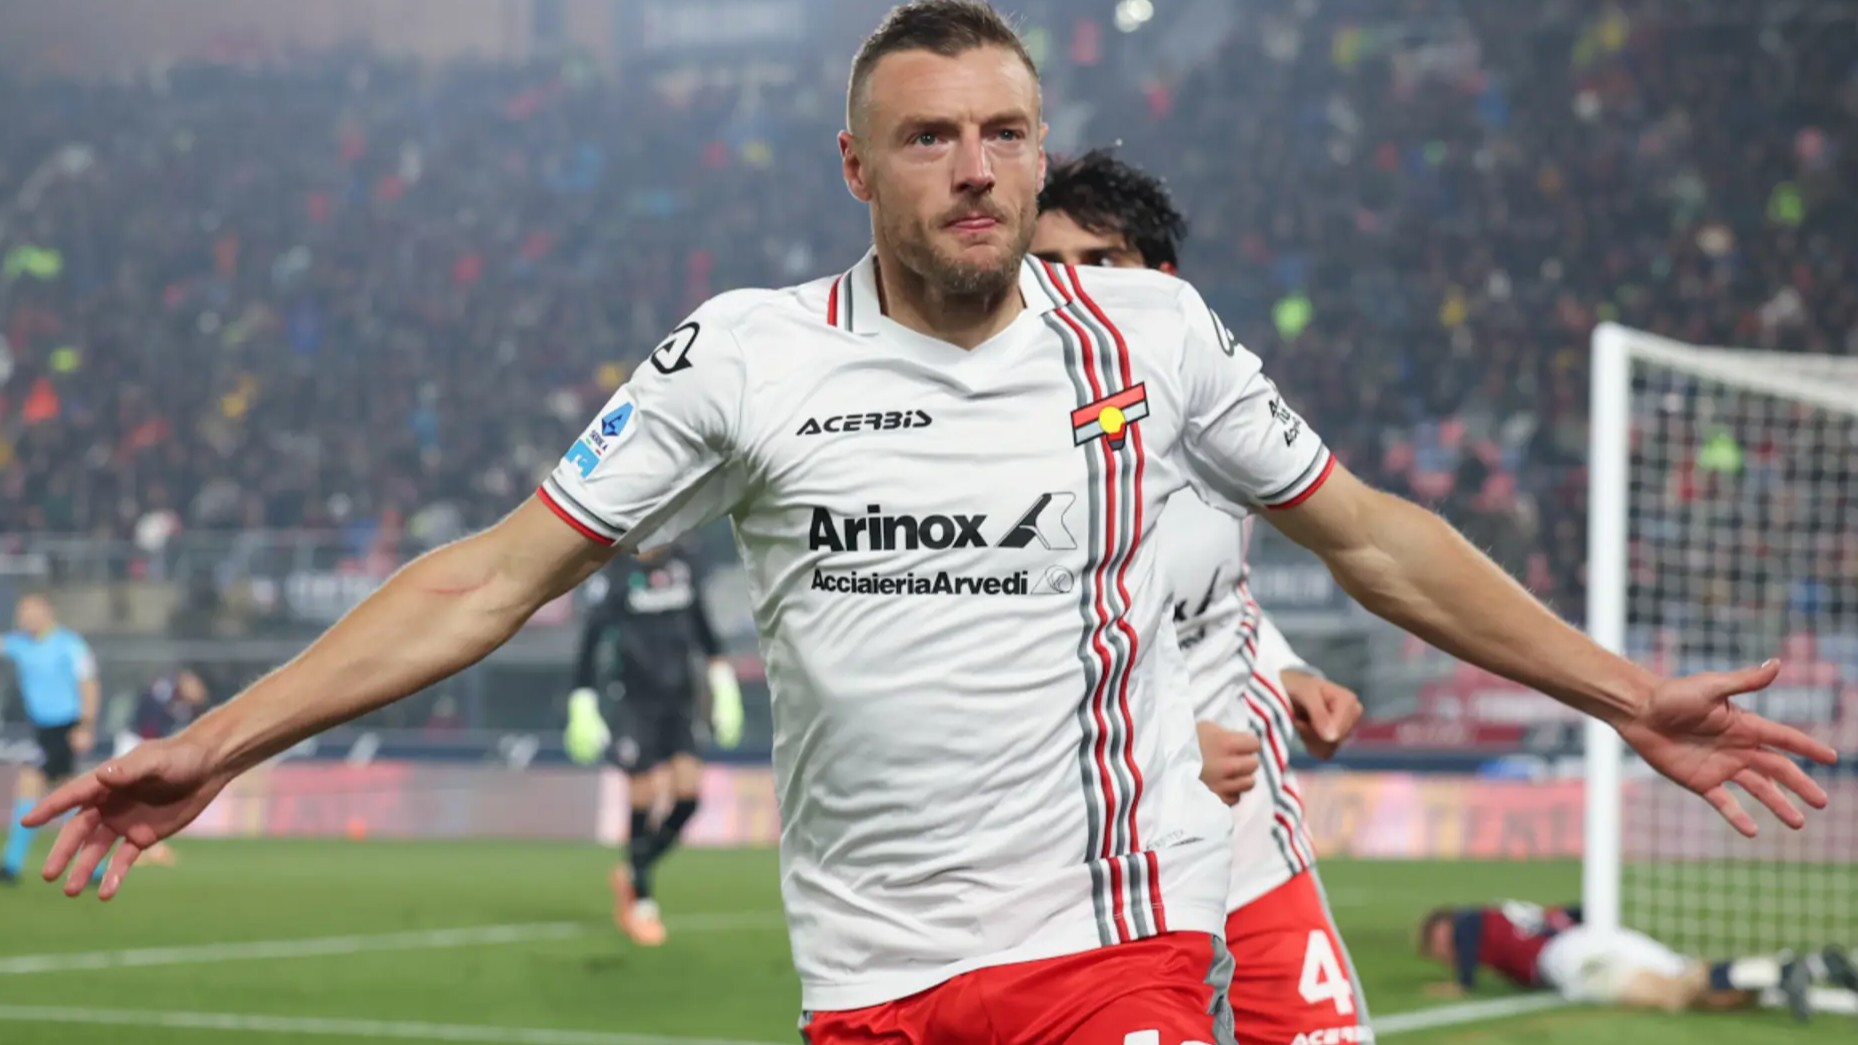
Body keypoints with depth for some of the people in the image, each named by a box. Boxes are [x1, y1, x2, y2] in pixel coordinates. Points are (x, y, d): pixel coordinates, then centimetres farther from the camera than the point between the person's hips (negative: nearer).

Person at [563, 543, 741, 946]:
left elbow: (701, 626, 19)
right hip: (637, 705, -5)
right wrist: (583, 706, -14)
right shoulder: (616, 576, -10)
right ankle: (640, 905, 10)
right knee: (644, 804, -4)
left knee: (688, 795, -5)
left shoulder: (682, 568, 6)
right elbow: (590, 640, -10)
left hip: (680, 703, 5)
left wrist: (722, 681, 17)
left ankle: (633, 874, 17)